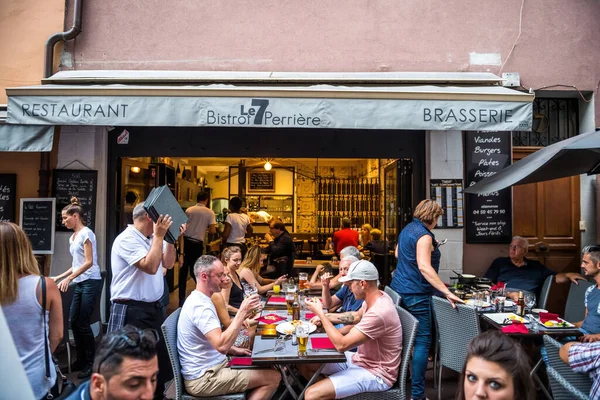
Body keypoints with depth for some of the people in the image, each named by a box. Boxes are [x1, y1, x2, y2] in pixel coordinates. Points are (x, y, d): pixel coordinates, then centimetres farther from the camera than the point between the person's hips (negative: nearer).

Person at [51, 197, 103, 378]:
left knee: (83, 324, -4)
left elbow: (89, 262, -17)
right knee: (74, 322, 9)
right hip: (80, 284, 8)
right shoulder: (72, 237, 15)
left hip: (91, 283, -8)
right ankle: (81, 360, 22)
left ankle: (91, 363, 9)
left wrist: (69, 279, -20)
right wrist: (59, 277, 17)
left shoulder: (86, 233, -11)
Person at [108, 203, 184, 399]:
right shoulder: (127, 239, -16)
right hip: (132, 311, -9)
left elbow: (168, 263, 12)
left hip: (154, 308, 9)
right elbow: (150, 267, -27)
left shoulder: (151, 239, 11)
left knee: (159, 356, 19)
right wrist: (159, 236, -23)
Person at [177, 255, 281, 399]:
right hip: (203, 378, -10)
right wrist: (242, 312, -29)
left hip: (209, 368, 10)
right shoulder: (200, 306, -23)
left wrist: (234, 350, 8)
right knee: (273, 377, -11)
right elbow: (222, 346, -34)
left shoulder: (198, 299, 10)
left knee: (267, 371, 14)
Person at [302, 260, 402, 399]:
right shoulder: (375, 297, -2)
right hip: (361, 360, 9)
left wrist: (320, 313, -18)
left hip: (375, 373, -9)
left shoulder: (379, 313, -32)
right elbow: (357, 316, 21)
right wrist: (325, 316, 9)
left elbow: (341, 345, -28)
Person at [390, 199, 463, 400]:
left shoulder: (407, 229, 11)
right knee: (422, 340, -5)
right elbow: (424, 267, -28)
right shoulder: (424, 235, -17)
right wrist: (447, 292, -30)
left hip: (399, 288, 10)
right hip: (415, 293, -9)